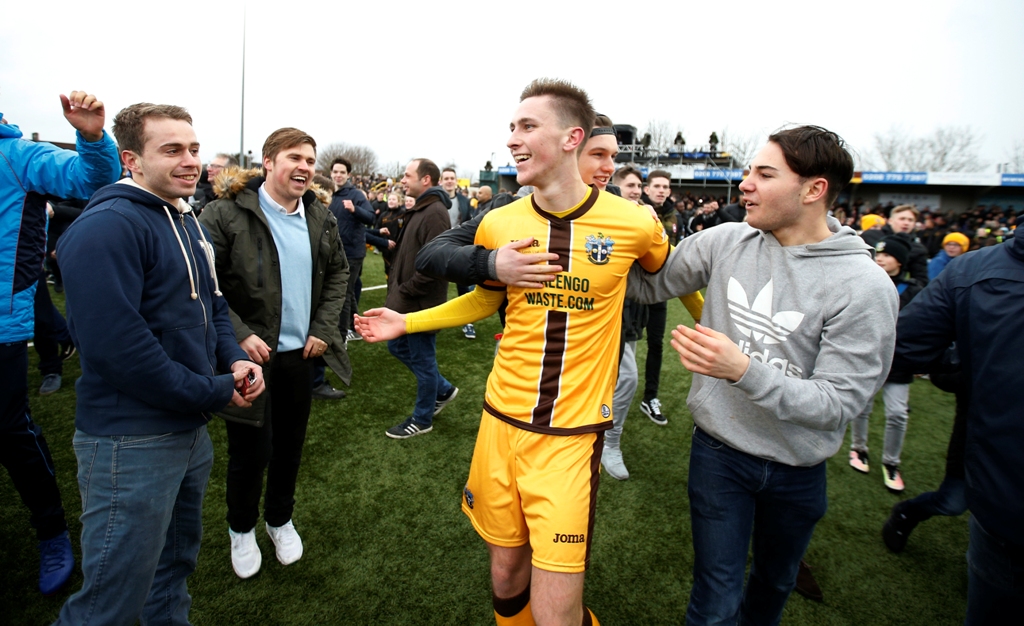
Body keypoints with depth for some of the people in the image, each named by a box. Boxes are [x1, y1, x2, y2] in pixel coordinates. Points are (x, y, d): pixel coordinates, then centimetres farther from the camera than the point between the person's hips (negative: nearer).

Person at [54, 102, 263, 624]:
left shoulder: (186, 221, 11)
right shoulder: (107, 227, -18)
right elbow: (116, 343, -26)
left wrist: (234, 360, -3)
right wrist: (215, 391, -17)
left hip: (191, 427, 9)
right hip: (132, 439, -8)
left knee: (176, 561, 26)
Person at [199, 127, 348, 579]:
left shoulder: (321, 217, 4)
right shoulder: (227, 213, -12)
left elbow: (338, 273, 12)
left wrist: (324, 329, 2)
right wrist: (239, 336, -19)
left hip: (300, 353, 5)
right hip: (251, 354, -4)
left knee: (290, 444, 18)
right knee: (251, 449, 7)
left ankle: (280, 519, 43)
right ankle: (241, 529, 36)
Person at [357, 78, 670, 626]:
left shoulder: (635, 222, -9)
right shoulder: (498, 225, -3)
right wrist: (407, 322, 11)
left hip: (573, 433, -2)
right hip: (502, 421, 3)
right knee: (506, 571, 17)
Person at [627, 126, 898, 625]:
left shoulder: (865, 287, -19)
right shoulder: (726, 241, -10)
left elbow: (837, 404, -21)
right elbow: (650, 285, -1)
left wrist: (743, 370, -36)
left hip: (797, 469, 0)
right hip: (718, 451, 0)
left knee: (775, 582, 27)